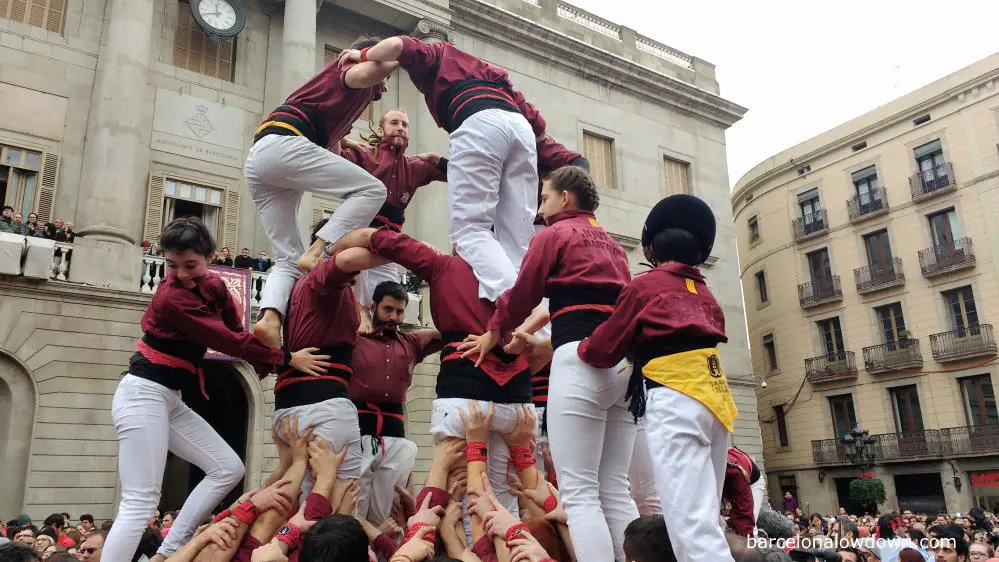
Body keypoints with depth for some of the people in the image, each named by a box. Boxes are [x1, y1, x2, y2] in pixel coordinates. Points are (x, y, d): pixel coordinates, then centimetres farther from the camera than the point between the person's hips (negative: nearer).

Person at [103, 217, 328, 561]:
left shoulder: (213, 287, 5)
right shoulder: (172, 297, -20)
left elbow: (236, 330, 5)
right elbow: (228, 340, -21)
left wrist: (267, 364, -10)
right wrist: (287, 359, -15)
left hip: (169, 400, 9)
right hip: (143, 396, -9)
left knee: (229, 469, 6)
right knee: (140, 504, -10)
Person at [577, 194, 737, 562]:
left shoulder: (644, 286, 6)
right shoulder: (703, 292, 23)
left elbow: (604, 350, 8)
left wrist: (579, 347, 29)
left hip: (675, 401, -7)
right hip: (715, 398, 8)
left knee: (690, 525, -14)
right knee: (704, 520, 13)